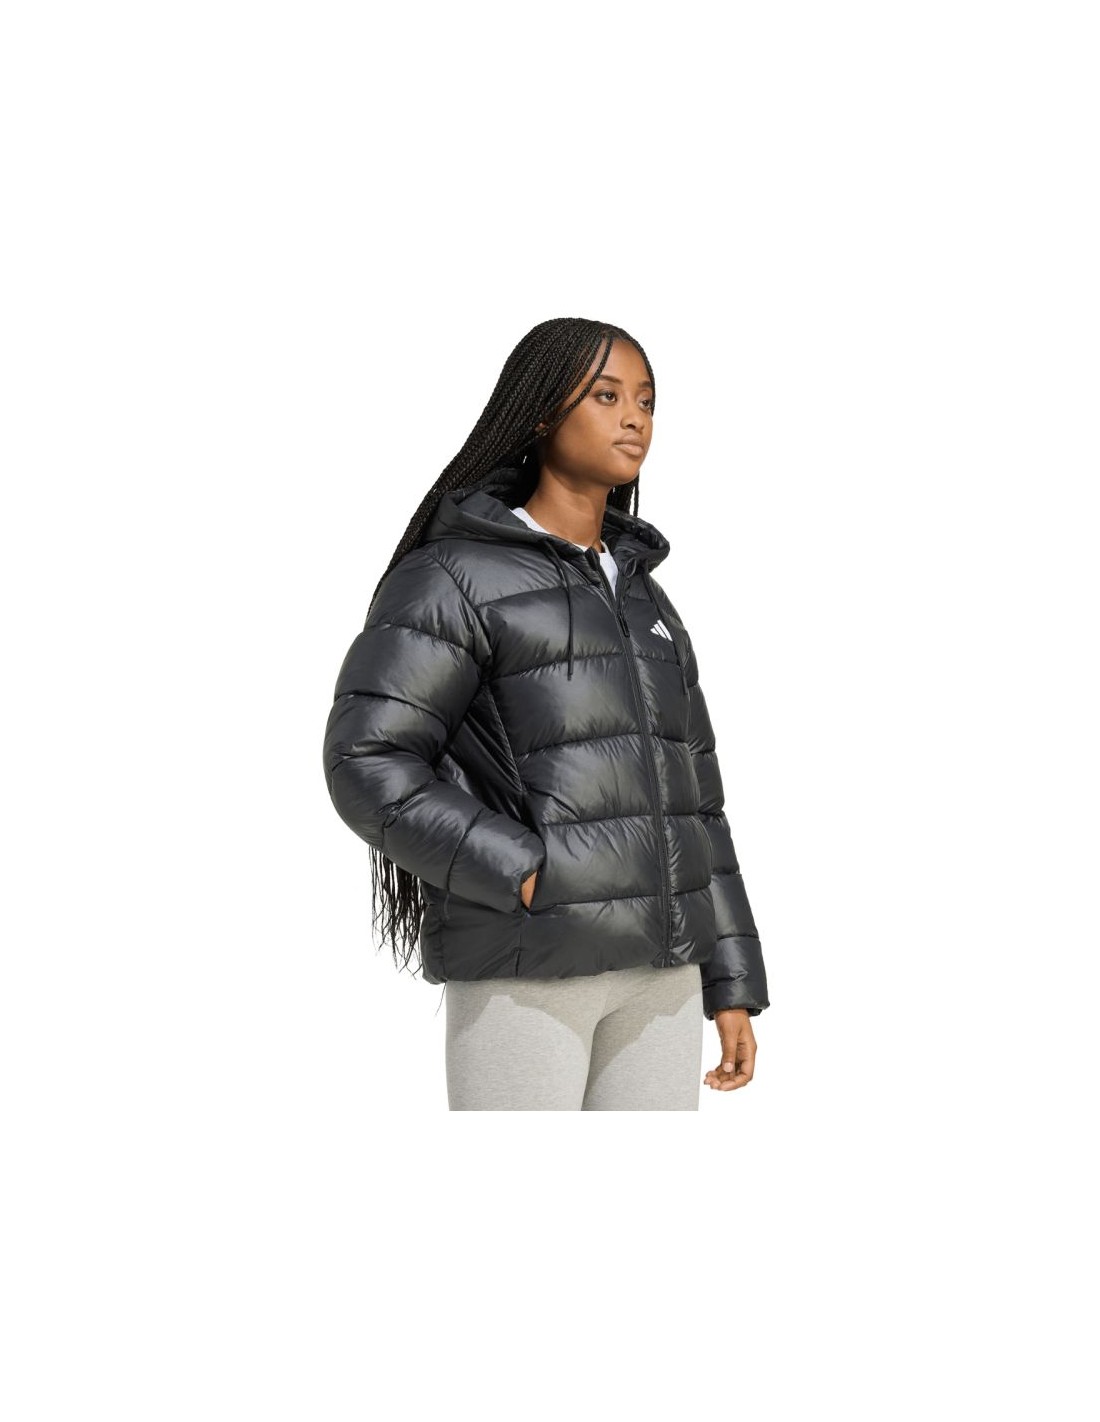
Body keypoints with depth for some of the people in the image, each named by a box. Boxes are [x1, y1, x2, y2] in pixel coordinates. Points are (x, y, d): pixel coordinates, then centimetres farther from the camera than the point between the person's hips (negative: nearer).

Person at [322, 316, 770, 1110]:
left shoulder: (639, 601, 17)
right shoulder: (453, 577, -5)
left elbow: (683, 804, 16)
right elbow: (370, 768, -14)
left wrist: (731, 983, 11)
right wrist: (533, 880, -19)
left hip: (649, 965, 7)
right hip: (522, 963, -7)